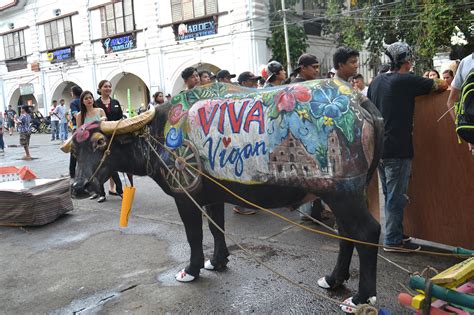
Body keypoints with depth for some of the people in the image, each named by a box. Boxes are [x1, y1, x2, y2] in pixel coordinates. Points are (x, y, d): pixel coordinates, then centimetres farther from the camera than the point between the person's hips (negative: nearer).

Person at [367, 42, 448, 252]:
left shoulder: (376, 81, 9)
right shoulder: (407, 81, -11)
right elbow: (441, 85, 0)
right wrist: (441, 84, 23)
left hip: (379, 147, 8)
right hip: (398, 149, -8)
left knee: (390, 195, 17)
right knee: (396, 197, 1)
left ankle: (394, 234, 27)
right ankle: (393, 241, 9)